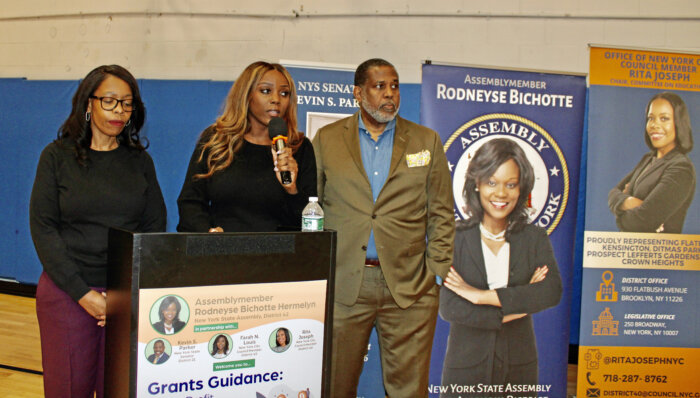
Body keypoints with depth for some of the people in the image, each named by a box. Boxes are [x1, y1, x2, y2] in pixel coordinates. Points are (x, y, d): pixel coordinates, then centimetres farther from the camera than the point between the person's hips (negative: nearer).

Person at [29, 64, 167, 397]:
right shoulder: (58, 156, 2)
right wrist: (83, 293, -10)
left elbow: (155, 228, 7)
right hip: (66, 291, -1)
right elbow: (42, 227, -3)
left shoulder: (140, 161, 8)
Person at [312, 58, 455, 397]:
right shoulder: (326, 140, 8)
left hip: (409, 289, 0)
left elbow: (441, 214, 8)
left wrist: (437, 275, 1)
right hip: (342, 286, 0)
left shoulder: (426, 141, 9)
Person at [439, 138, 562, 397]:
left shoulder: (535, 238, 2)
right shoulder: (455, 238, -6)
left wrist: (481, 296, -18)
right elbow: (448, 308, -14)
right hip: (466, 365, -2)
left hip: (519, 366, 2)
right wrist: (508, 313, -13)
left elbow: (553, 292, -14)